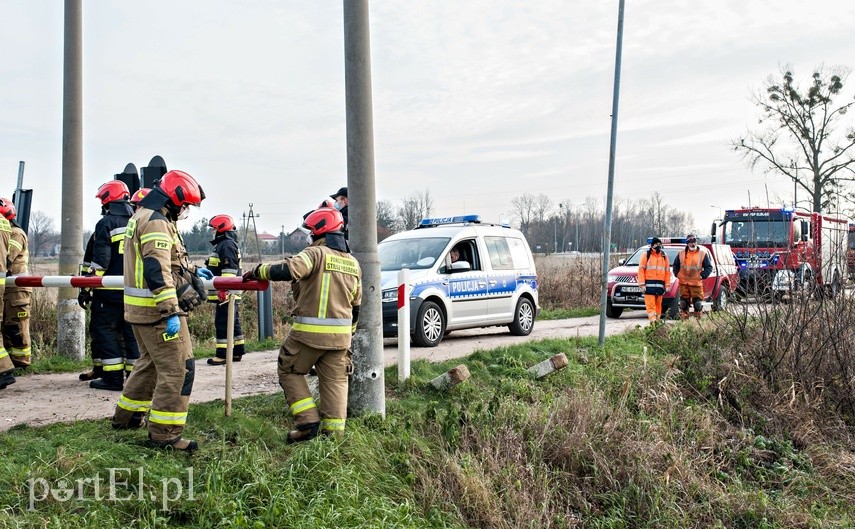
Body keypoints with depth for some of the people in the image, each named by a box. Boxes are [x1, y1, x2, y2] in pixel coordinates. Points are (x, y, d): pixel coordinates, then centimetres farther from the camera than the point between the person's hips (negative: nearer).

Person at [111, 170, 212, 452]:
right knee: (178, 368, -6)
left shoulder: (142, 217, 17)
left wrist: (192, 270, 30)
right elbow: (157, 271, -26)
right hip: (157, 309, -11)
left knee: (151, 362, 25)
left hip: (140, 308, 11)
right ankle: (164, 434, -2)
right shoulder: (157, 222, -16)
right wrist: (171, 312, -28)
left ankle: (126, 416, 38)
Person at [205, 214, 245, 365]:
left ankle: (223, 355, -7)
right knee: (233, 323, 13)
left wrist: (223, 289, -26)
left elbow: (230, 269, -21)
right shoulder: (222, 244, 21)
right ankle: (237, 352, 20)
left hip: (226, 293, -11)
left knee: (222, 324, -9)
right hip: (229, 294, 11)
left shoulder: (227, 245, -12)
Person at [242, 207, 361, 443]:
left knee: (289, 371, 11)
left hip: (310, 331, -6)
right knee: (335, 380, 11)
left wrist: (258, 271, -12)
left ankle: (308, 421, 3)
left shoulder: (316, 253, -9)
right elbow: (356, 304, 18)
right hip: (340, 334, 6)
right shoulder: (353, 263, 13)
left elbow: (289, 270, -26)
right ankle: (334, 430, 10)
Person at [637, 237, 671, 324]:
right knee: (650, 305, -10)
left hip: (660, 284, 4)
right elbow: (641, 269, -1)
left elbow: (667, 271, 15)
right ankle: (653, 322, -16)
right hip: (649, 284, -3)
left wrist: (667, 284, 7)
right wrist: (642, 284, -9)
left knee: (658, 304, 5)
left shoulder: (664, 256, 16)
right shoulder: (646, 255, 4)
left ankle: (657, 321, 11)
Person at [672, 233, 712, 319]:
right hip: (683, 283, 2)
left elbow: (709, 267, 3)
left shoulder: (703, 253, 1)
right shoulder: (681, 253, 7)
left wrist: (702, 276, -7)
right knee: (683, 302, 6)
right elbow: (675, 265, 18)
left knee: (697, 302, -3)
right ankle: (683, 319, 13)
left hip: (696, 283, -2)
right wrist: (677, 274, 4)